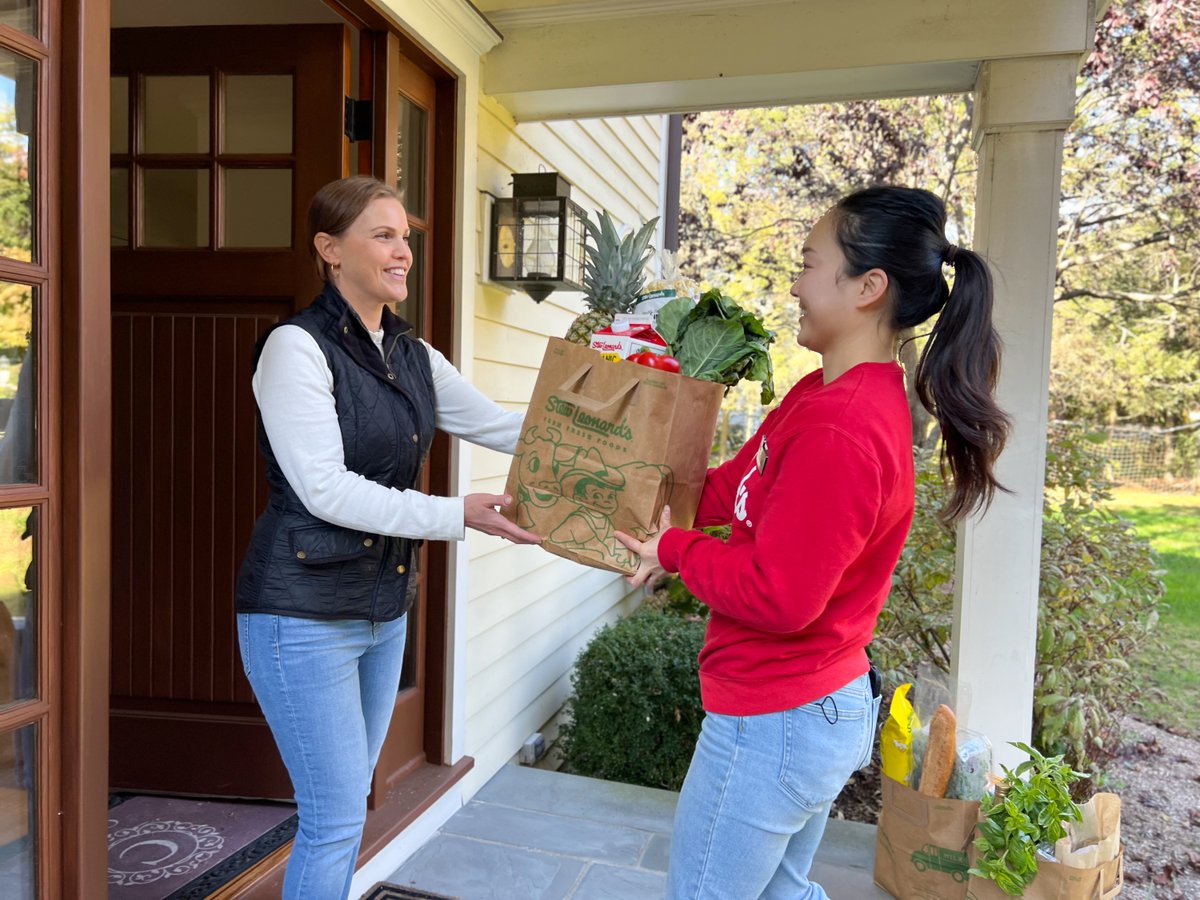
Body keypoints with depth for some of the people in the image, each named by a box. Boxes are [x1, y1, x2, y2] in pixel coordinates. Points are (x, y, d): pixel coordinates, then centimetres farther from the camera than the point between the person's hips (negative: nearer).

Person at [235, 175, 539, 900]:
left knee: (347, 806, 19)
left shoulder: (413, 356, 8)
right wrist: (457, 515, -22)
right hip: (305, 614, -7)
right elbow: (326, 490, -20)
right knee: (337, 817, 1)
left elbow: (502, 426, 7)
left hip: (384, 608, 7)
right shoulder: (297, 347, -14)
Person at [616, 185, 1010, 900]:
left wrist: (676, 550, -12)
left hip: (773, 724, -9)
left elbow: (777, 596, -26)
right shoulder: (830, 391, 3)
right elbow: (732, 490, 8)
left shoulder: (841, 430, -28)